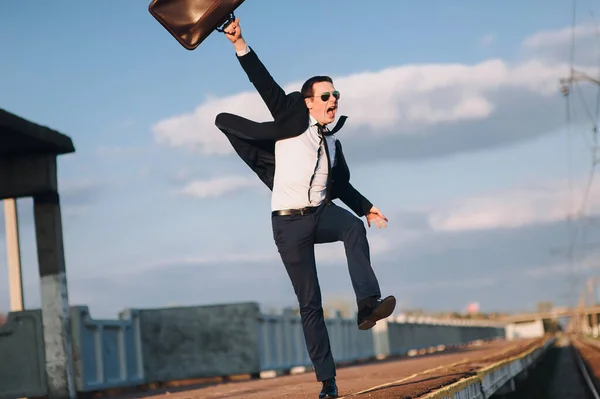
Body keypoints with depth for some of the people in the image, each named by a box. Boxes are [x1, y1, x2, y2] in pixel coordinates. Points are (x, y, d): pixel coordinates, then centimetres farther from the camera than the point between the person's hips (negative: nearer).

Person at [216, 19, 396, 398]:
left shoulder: (333, 143, 14)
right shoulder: (293, 119, -1)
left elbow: (342, 185, 28)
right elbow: (265, 83, -10)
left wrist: (367, 207, 20)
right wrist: (240, 45, -12)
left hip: (321, 213, 4)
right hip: (289, 223, -4)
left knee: (354, 227, -33)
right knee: (310, 304, -4)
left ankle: (368, 304, -36)